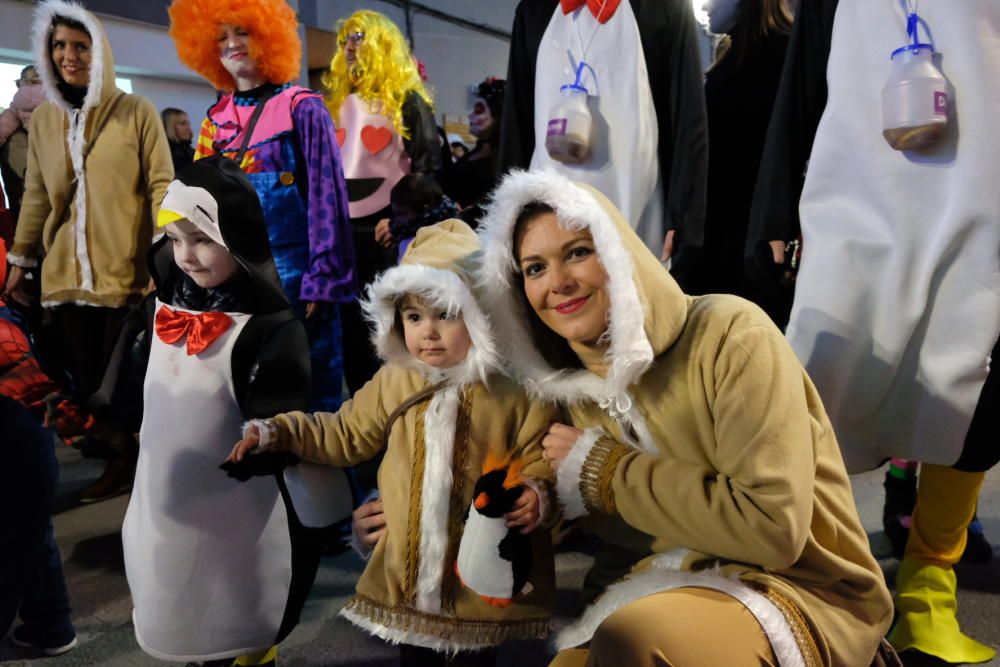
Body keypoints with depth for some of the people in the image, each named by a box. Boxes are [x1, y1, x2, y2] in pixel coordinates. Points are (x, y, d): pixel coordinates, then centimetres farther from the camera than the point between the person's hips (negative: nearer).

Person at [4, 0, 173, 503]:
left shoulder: (136, 112, -1)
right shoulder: (43, 119, 12)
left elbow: (162, 186, -3)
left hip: (127, 271, -4)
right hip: (65, 273, 4)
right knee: (85, 378, 5)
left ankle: (130, 456, 19)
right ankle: (118, 457, 19)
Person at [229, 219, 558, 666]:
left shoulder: (515, 390, -12)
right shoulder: (393, 383, -1)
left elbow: (540, 460, -5)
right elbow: (346, 435, 11)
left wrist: (538, 494, -25)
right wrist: (276, 432, 4)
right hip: (406, 566, 4)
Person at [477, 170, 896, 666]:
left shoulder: (729, 335, -17)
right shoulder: (576, 388, 2)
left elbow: (772, 527, -25)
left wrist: (603, 471, -17)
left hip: (799, 592, -5)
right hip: (659, 588, 6)